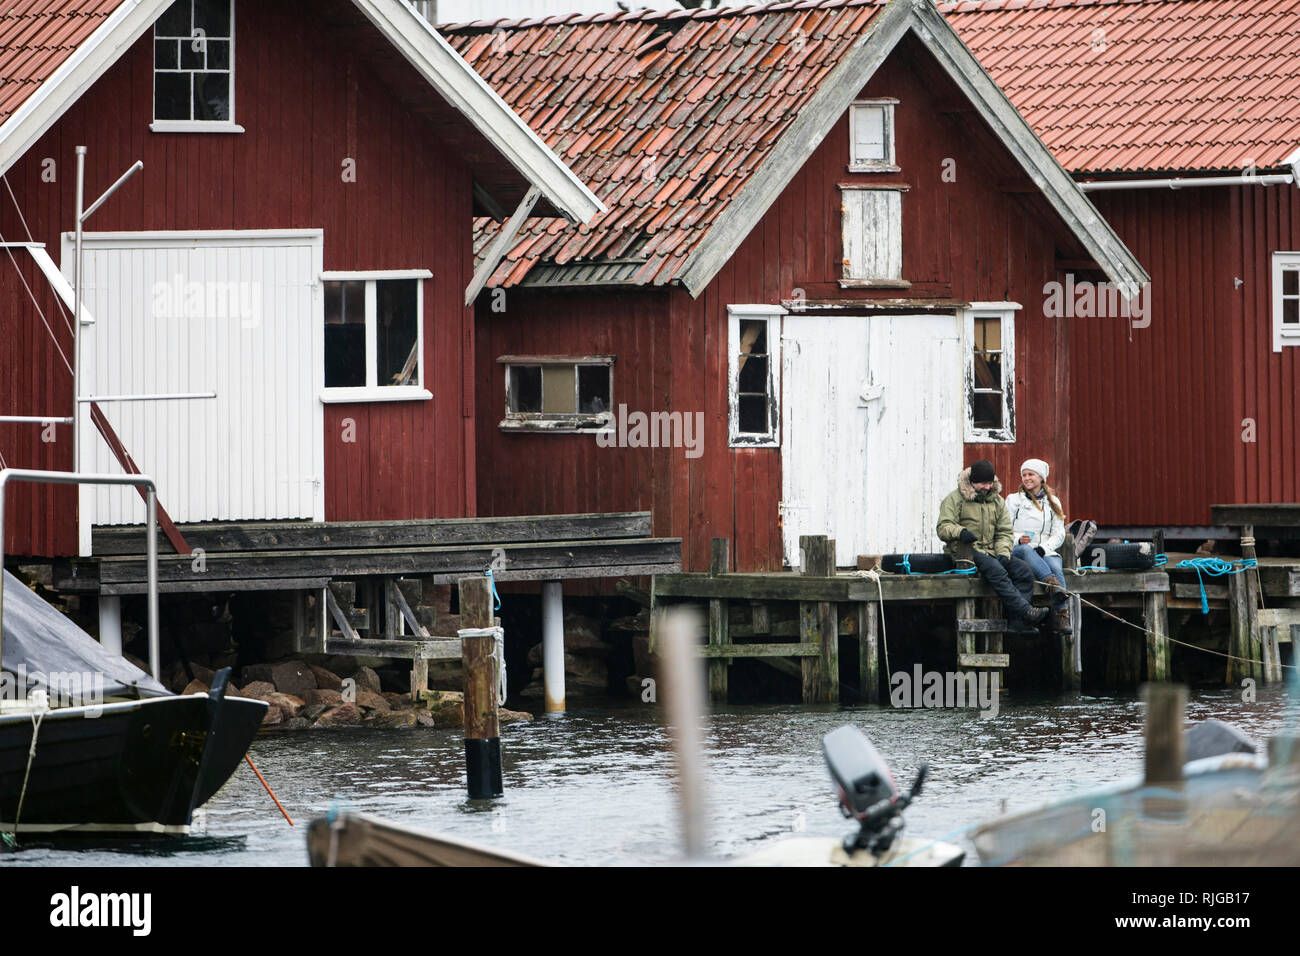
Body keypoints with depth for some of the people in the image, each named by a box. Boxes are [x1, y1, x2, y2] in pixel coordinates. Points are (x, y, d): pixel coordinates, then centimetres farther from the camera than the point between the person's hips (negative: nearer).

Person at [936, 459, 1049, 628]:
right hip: (966, 551, -6)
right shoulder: (955, 499, 2)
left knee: (1023, 570, -17)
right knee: (996, 570, -33)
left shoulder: (997, 501, 18)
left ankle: (1015, 617, -25)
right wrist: (960, 532, -29)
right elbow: (943, 527, -7)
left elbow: (1004, 532, 15)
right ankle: (1025, 611, -41)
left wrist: (1003, 553, -6)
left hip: (991, 551, 6)